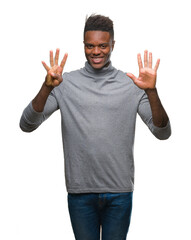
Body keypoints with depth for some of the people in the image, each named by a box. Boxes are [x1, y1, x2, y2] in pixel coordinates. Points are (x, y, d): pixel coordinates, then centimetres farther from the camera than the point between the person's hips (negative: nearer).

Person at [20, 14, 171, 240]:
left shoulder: (132, 85, 0)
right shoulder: (66, 83, 0)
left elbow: (163, 133, -6)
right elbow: (26, 125, -7)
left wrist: (152, 91, -22)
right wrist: (46, 88, -23)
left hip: (120, 193, 0)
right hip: (80, 190, 0)